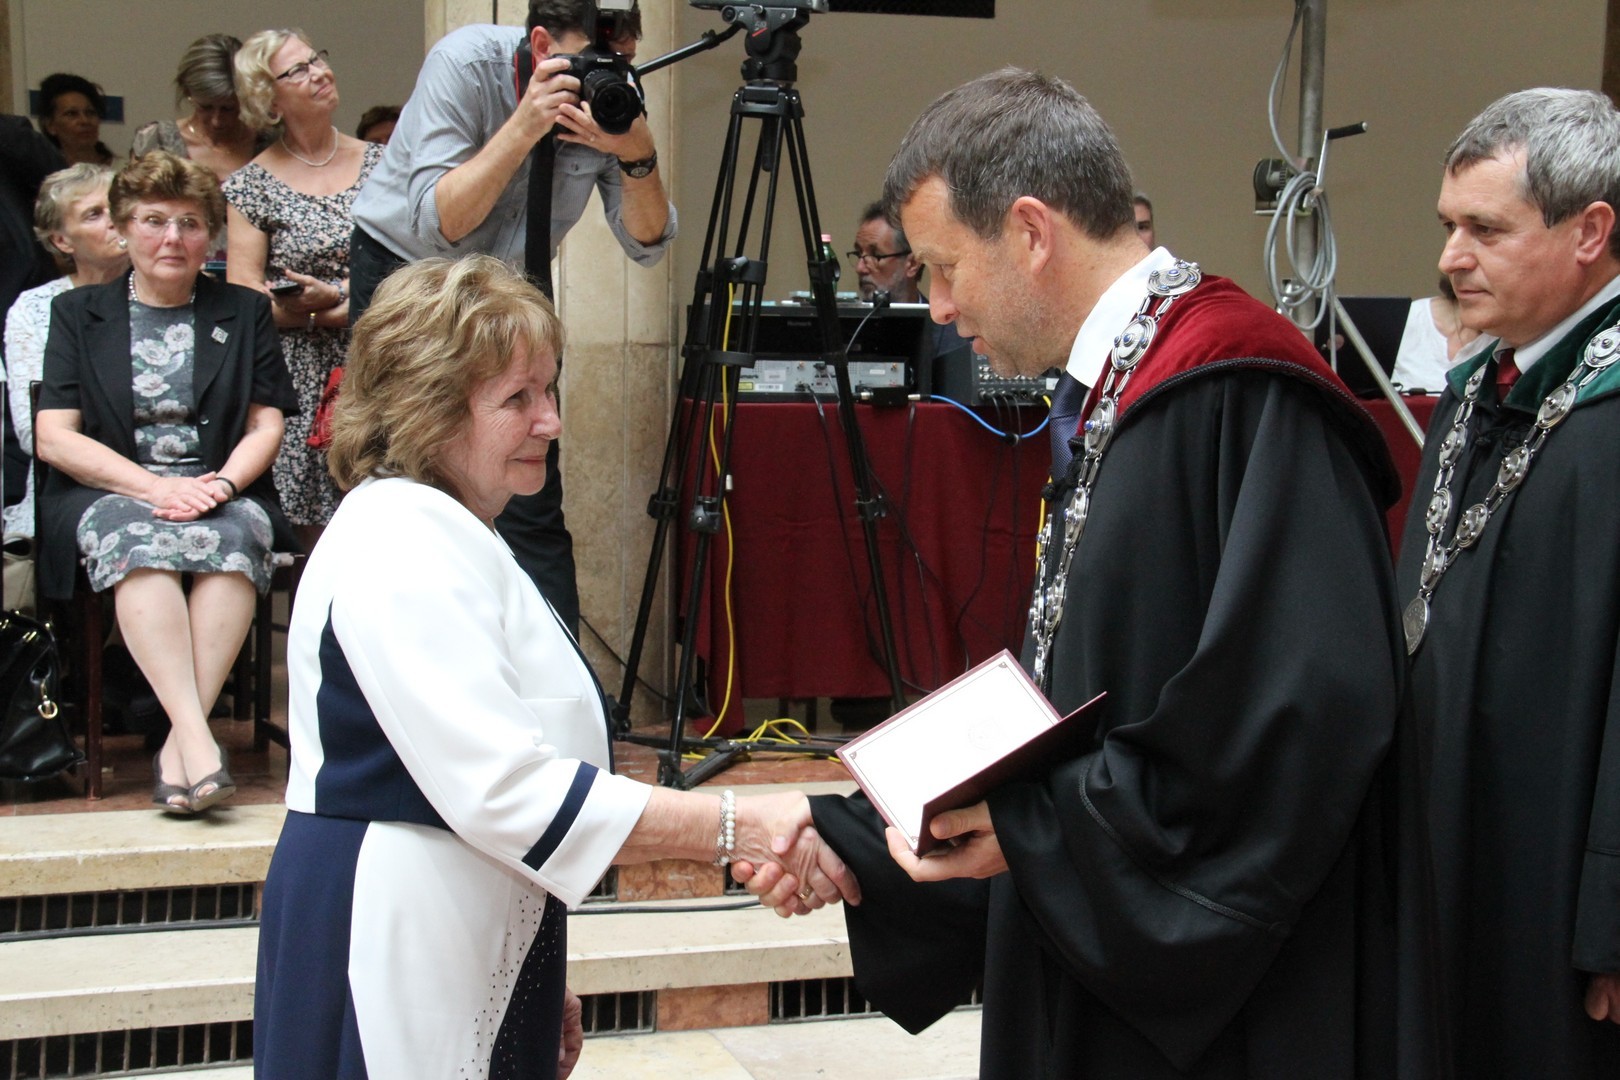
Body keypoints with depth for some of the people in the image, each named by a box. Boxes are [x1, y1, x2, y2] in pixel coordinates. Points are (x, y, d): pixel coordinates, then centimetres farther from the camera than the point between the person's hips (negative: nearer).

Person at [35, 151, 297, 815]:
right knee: (140, 539, -36)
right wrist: (155, 488, -13)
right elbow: (54, 438, 2)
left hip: (222, 492, 1)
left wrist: (221, 484, -13)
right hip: (107, 492, -1)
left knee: (234, 536, -35)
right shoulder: (77, 313, 13)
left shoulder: (245, 313, 17)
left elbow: (266, 425, 10)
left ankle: (179, 742, -37)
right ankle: (196, 735, -45)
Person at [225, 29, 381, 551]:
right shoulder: (252, 185, 5)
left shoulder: (380, 161, 11)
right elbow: (241, 297, -2)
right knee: (318, 537, -8)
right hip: (303, 378, -2)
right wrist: (319, 306, -17)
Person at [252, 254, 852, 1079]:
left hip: (472, 964, 10)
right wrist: (737, 829, -27)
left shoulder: (447, 537, 16)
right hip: (396, 970, -10)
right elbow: (502, 790, -26)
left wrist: (542, 989, 24)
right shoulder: (400, 547, -18)